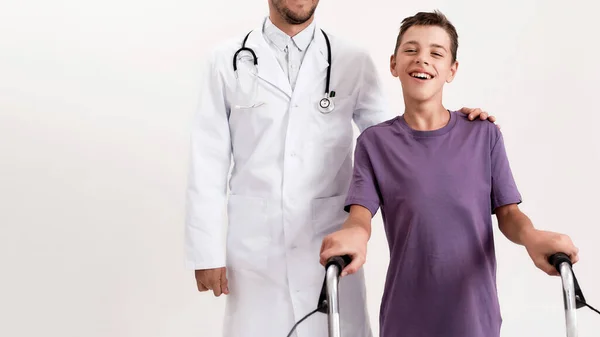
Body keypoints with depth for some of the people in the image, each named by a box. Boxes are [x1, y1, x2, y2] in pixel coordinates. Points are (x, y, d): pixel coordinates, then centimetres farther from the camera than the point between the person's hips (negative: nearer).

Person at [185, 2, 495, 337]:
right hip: (254, 247, 0)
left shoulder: (353, 62, 2)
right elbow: (209, 162, 1)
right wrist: (206, 252, -1)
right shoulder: (227, 61, 1)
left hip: (330, 246, 1)